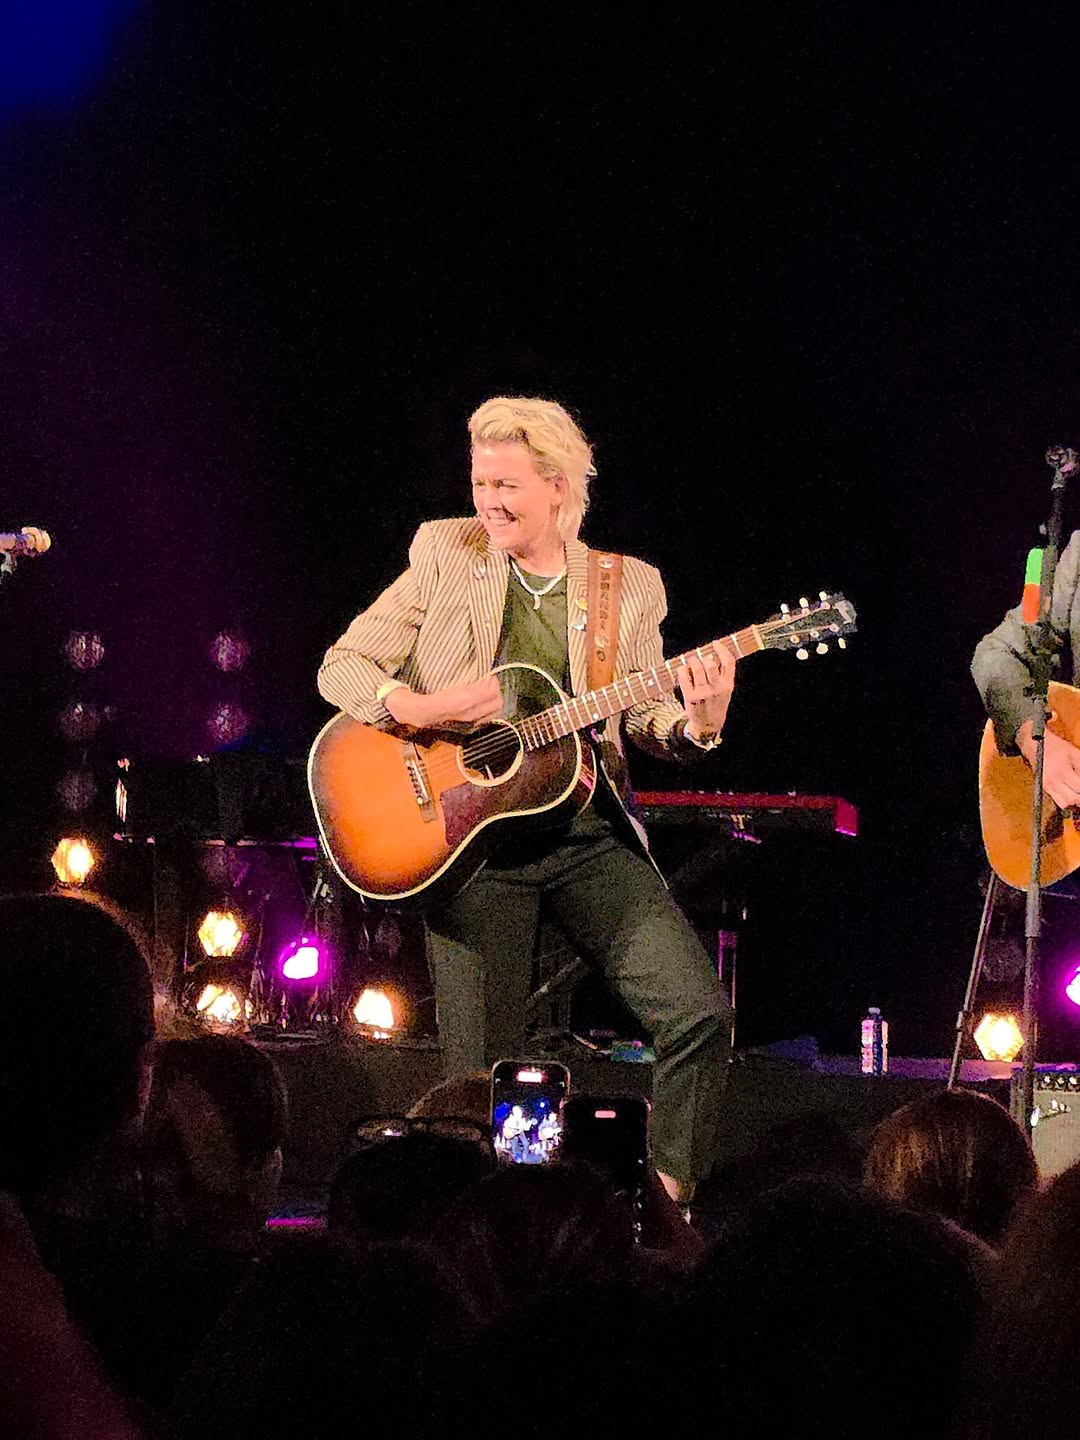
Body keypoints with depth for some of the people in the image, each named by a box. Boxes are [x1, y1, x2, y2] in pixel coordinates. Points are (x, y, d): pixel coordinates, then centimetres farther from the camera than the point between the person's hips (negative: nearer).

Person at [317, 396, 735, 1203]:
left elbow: (644, 717, 8)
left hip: (590, 836, 1)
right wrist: (417, 709, -17)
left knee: (701, 1013, -15)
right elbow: (342, 667, 2)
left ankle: (669, 1202, 0)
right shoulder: (446, 556, 5)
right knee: (485, 1073, -3)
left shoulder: (629, 586, 8)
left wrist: (697, 724, -14)